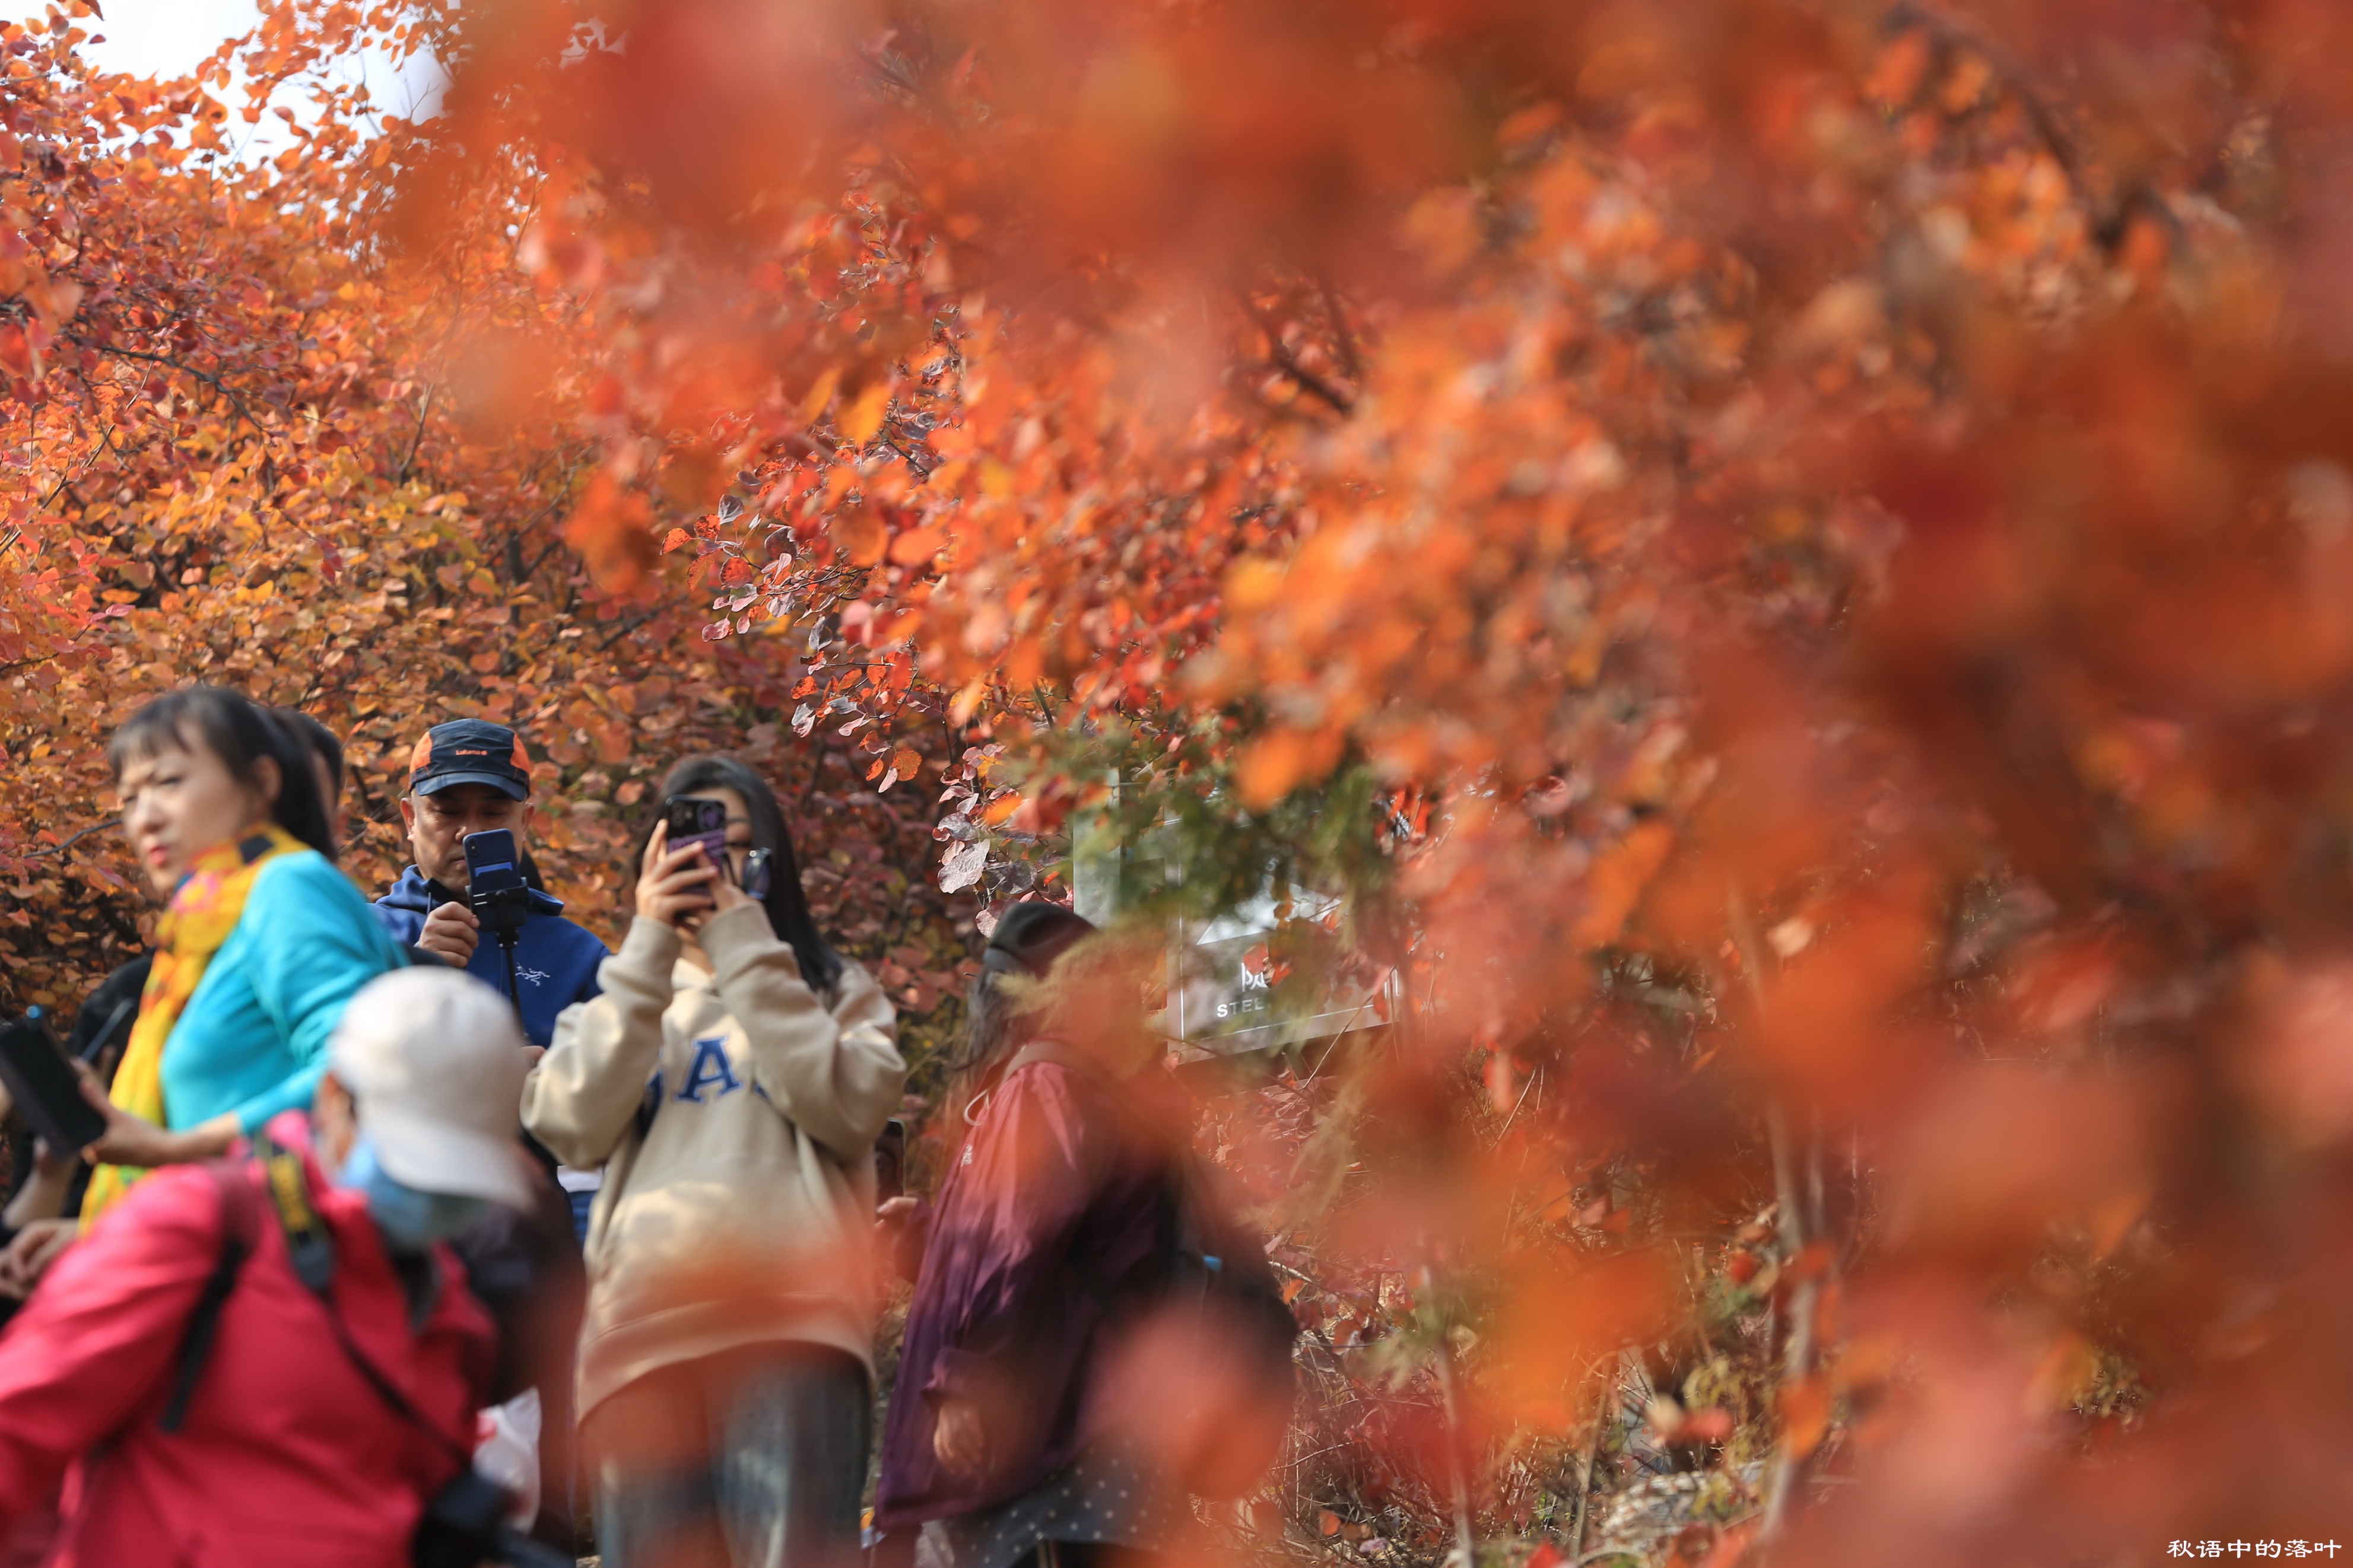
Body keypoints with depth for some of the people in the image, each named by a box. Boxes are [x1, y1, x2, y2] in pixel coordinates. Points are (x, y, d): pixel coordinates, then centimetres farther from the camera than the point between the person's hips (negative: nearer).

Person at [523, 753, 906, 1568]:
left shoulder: (835, 990, 21)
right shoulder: (619, 1002, 25)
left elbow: (850, 1109, -1)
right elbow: (571, 1125, 4)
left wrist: (746, 948, 0)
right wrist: (649, 952, 2)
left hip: (791, 1323, -2)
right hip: (643, 1332, 2)